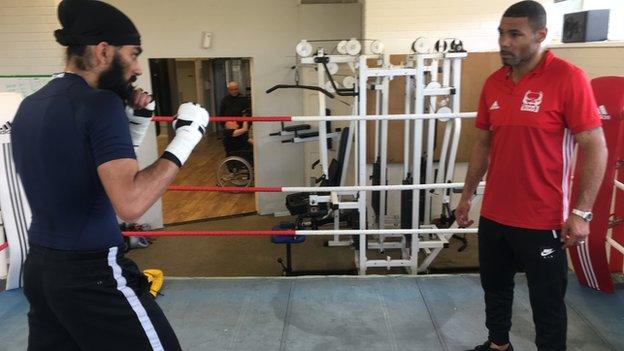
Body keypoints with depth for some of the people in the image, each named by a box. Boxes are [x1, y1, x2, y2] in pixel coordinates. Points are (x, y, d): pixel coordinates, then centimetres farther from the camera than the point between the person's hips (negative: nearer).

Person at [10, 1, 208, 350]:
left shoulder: (29, 107, 7)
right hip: (91, 273, -8)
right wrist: (185, 137, -19)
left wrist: (136, 126, 8)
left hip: (39, 267, 9)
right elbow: (130, 203, -27)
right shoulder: (100, 102, -18)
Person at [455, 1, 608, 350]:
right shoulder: (493, 83, 4)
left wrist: (581, 212, -17)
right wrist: (467, 196, 14)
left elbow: (595, 148, -12)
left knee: (547, 301, 11)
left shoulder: (568, 78, -12)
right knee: (495, 288, 22)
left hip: (543, 220, -6)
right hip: (493, 215, 6)